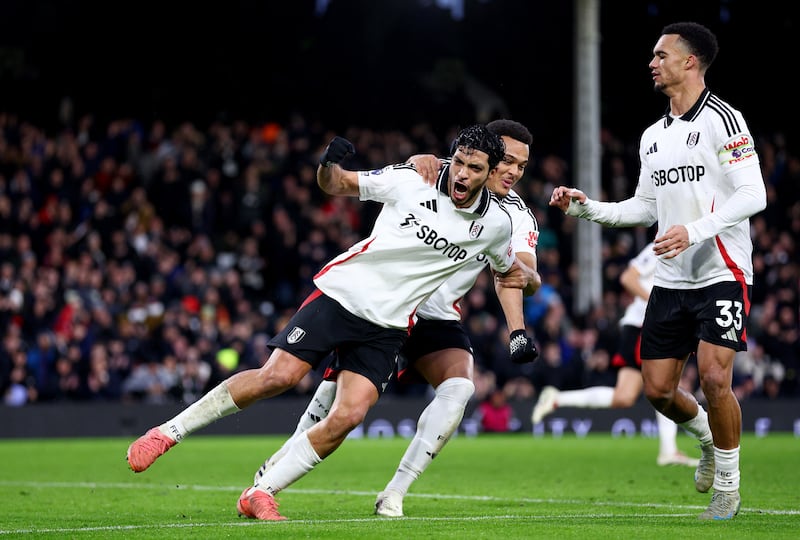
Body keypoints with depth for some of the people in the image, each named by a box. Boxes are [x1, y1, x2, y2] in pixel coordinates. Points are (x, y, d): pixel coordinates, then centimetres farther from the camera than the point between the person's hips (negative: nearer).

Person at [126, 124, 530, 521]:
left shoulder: (495, 224, -1)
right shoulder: (412, 181, -8)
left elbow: (510, 270, 21)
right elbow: (336, 185, 3)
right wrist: (329, 162, -18)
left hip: (387, 326, 2)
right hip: (342, 291, -2)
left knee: (348, 416, -15)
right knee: (277, 376, -16)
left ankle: (260, 495, -2)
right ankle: (169, 431, -3)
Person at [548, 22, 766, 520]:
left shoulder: (723, 119, -9)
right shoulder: (653, 136, 14)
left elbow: (753, 195, -16)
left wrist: (695, 231, -26)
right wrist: (587, 207, 10)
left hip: (722, 273, -7)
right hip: (671, 279, 7)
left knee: (714, 378, -18)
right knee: (658, 389, 3)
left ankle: (728, 485, 2)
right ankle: (709, 438, 34)